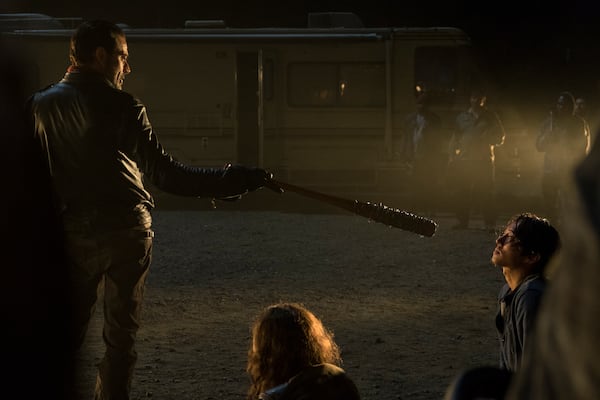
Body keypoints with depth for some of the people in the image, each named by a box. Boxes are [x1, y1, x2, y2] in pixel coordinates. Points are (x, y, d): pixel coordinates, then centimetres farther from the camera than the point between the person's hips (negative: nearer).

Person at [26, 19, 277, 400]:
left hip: (74, 235, 3)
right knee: (121, 336, 8)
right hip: (128, 233, -3)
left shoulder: (40, 104, -1)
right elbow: (164, 173, -16)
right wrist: (235, 180, -14)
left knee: (68, 331, 11)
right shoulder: (121, 107, -12)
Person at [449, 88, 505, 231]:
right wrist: (452, 157, 7)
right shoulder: (462, 117, 14)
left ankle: (490, 223, -4)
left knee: (486, 192, -7)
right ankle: (463, 221, 11)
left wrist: (487, 139, -11)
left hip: (484, 160, -2)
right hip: (463, 160, 2)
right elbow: (455, 138, 16)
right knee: (462, 192, 1)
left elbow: (500, 137, 10)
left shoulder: (490, 117, 8)